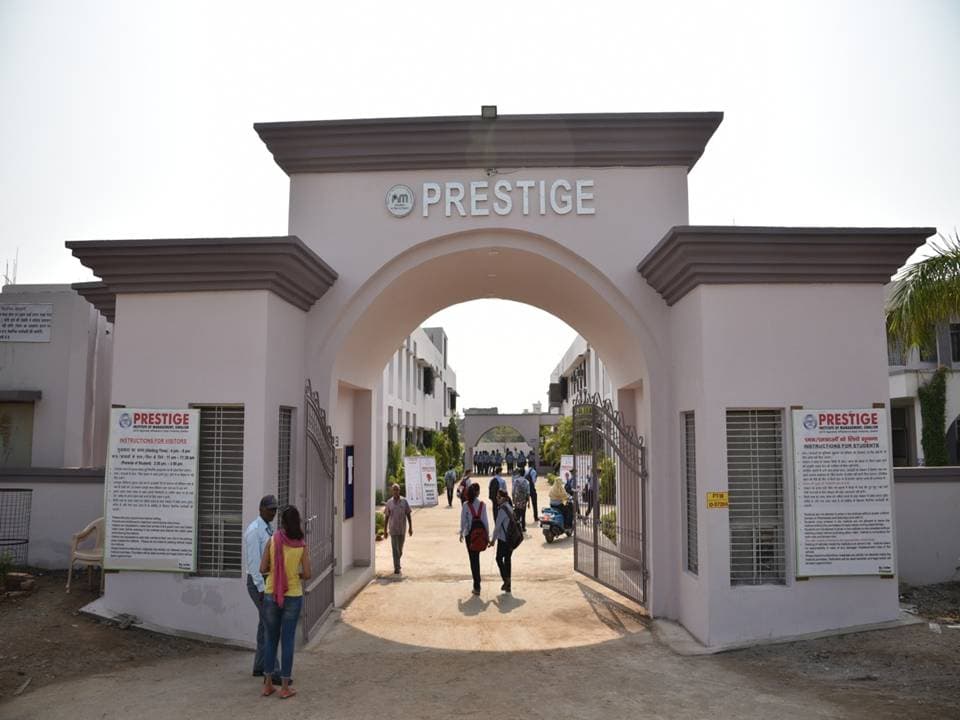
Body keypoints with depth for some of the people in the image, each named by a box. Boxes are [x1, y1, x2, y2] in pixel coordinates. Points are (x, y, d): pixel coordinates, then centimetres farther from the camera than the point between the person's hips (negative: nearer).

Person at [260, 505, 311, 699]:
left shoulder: (273, 540, -7)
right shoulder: (301, 545, -8)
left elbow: (262, 569, -5)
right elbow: (307, 574, -8)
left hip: (271, 595, 1)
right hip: (293, 597, -1)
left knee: (271, 639, 16)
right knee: (288, 640, 7)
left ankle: (268, 684, 20)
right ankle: (285, 687, 12)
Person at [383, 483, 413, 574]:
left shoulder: (404, 501, -2)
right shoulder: (389, 502, -2)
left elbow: (408, 515, 2)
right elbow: (386, 517, 3)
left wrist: (411, 528, -1)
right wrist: (385, 530, 2)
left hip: (402, 529, 2)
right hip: (393, 529, -2)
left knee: (400, 549, 14)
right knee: (395, 549, -7)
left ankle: (397, 563, 37)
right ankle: (396, 568, -5)